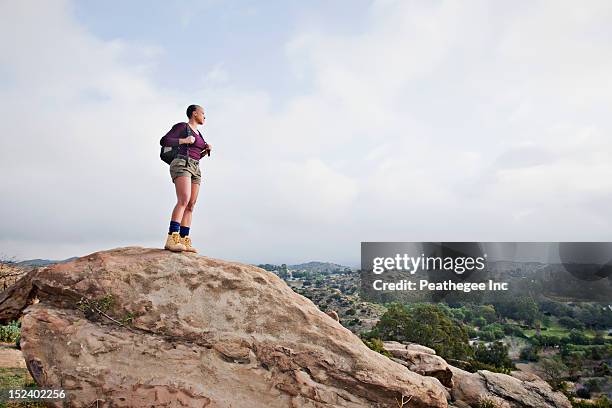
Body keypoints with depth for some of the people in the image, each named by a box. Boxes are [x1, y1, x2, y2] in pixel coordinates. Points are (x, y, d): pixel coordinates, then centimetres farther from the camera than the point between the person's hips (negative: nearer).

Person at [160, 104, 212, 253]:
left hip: (195, 169, 9)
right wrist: (185, 140, -10)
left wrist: (207, 150, 13)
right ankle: (171, 239, -34)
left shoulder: (198, 133, 26)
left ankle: (184, 242, -9)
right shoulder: (182, 126, 3)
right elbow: (164, 141, -6)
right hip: (181, 166, -9)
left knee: (190, 206, -4)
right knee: (184, 201, -26)